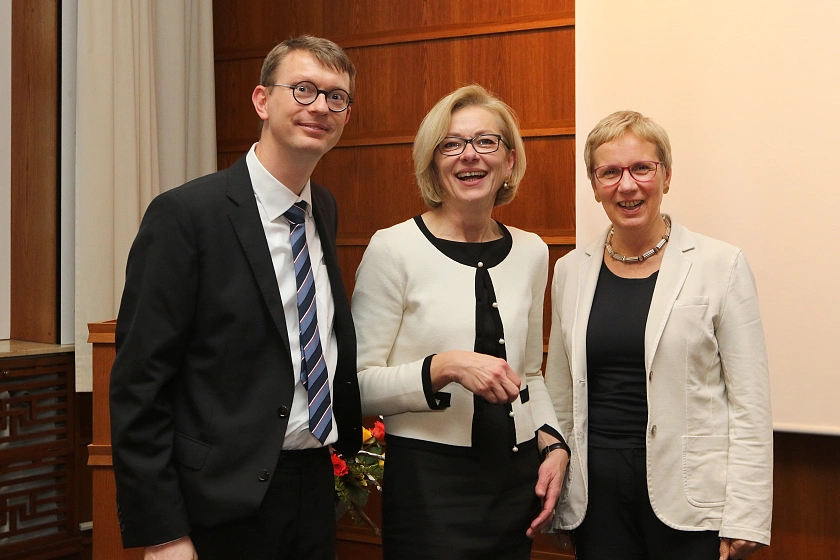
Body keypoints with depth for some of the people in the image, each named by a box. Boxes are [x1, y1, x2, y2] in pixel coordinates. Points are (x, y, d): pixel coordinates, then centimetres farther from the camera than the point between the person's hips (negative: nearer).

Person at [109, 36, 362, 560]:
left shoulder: (325, 209, 8)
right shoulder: (185, 214, -13)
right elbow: (138, 385, -15)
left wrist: (350, 441, 9)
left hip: (316, 490, 6)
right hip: (227, 503, -6)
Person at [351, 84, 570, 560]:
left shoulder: (531, 252, 6)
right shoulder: (394, 249, -9)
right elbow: (361, 386, -11)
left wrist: (553, 445, 3)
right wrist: (445, 367, -23)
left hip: (517, 481, 5)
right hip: (428, 483, -5)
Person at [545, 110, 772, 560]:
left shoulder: (721, 265, -5)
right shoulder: (570, 271, 6)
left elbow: (749, 401, -7)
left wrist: (745, 518, -10)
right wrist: (551, 492, 10)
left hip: (689, 496, -3)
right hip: (596, 490, 3)